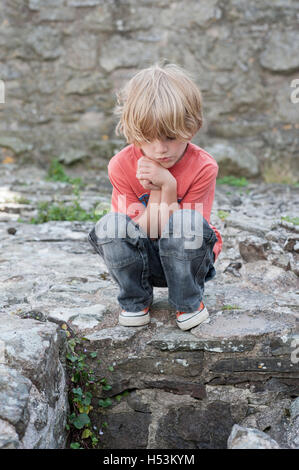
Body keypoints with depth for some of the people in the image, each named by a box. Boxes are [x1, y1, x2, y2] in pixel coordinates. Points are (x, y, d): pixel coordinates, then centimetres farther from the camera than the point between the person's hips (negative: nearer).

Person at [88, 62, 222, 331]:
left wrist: (168, 185, -31)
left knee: (186, 221, -33)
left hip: (186, 258, -1)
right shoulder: (121, 166, -16)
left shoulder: (203, 167, -19)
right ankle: (136, 301, -3)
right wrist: (157, 191, -29)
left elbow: (180, 230, -18)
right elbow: (146, 231, -15)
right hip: (142, 259, 1)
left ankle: (189, 302, -7)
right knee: (110, 225, -27)